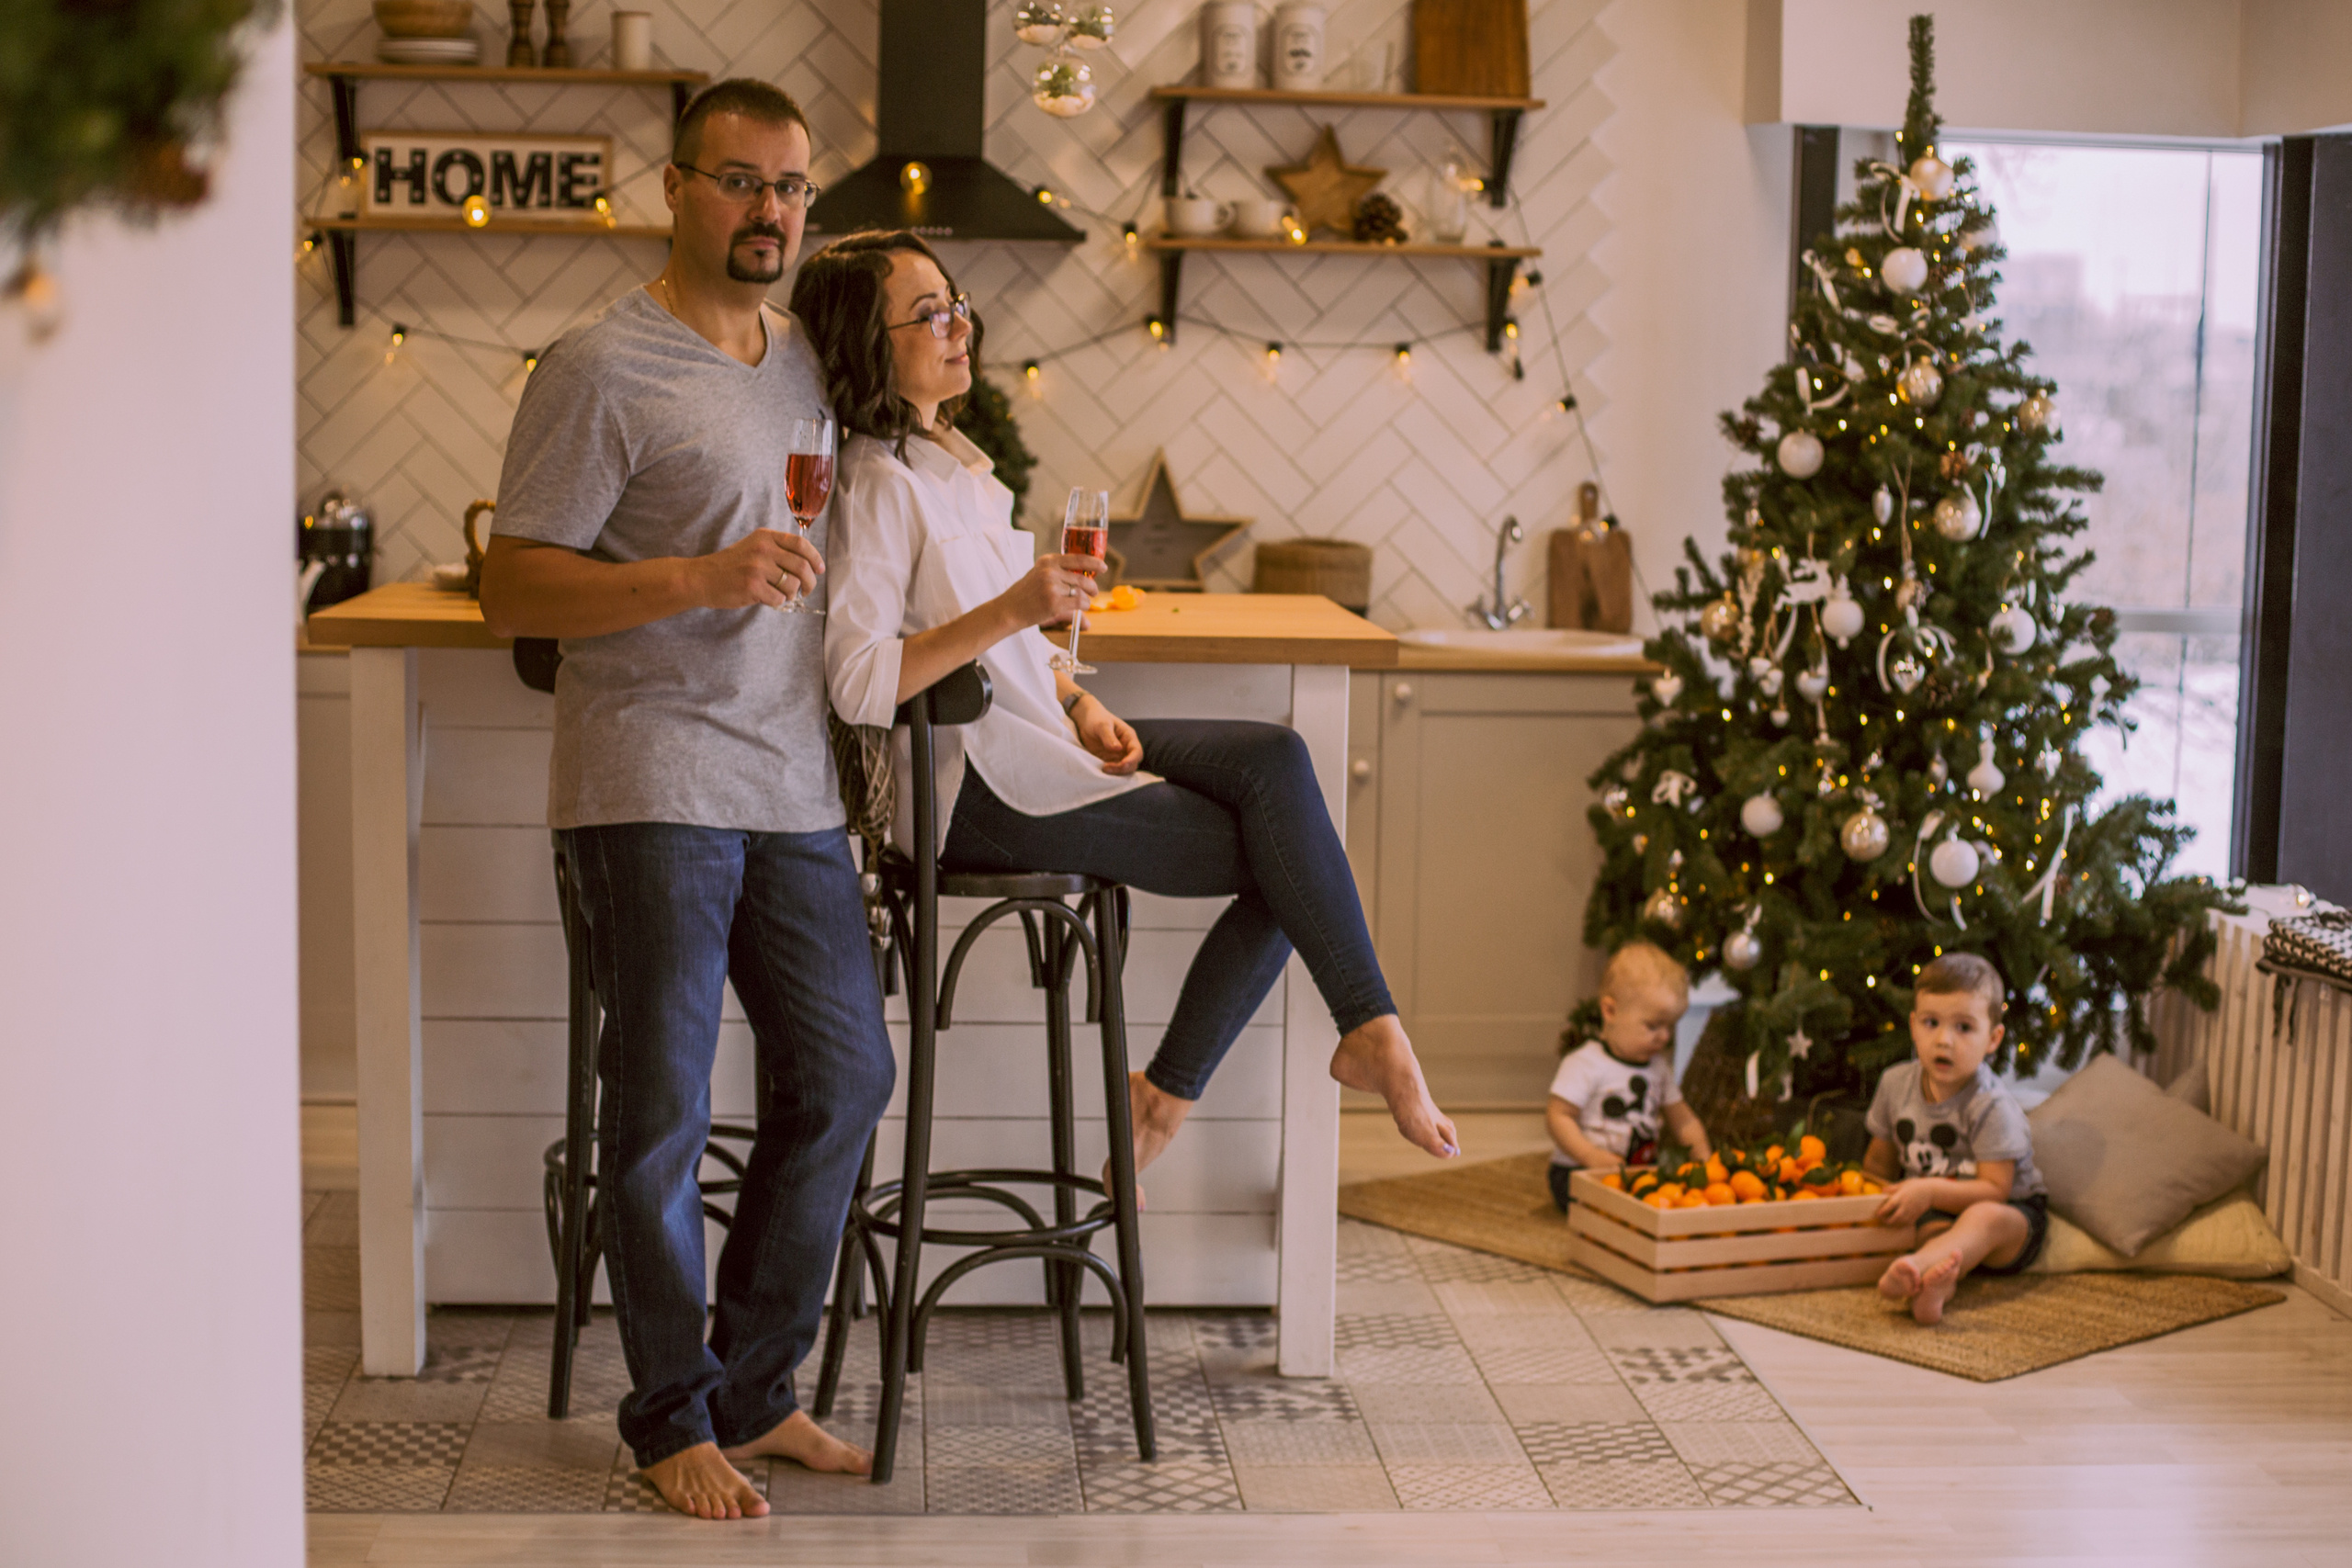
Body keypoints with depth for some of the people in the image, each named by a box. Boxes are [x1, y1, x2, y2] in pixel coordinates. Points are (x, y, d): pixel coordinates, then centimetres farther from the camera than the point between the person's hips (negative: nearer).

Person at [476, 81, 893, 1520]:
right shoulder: (602, 370, -8)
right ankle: (674, 1419, 15)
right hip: (654, 789, -7)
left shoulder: (809, 361, 14)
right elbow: (515, 591, -12)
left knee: (844, 1078, 9)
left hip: (795, 790, 7)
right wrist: (703, 578, -24)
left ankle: (757, 1389, 24)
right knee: (664, 1113, -1)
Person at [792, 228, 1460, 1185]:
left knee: (1274, 759, -11)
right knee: (1281, 856, -14)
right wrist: (1010, 610, -32)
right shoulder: (877, 484, -15)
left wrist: (1080, 707, 3)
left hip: (1039, 745, 9)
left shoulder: (951, 460, 15)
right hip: (977, 793, -9)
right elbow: (857, 687, -25)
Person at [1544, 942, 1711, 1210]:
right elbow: (1558, 1115, -14)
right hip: (1580, 1174, -7)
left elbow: (1681, 1118, 22)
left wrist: (1702, 1154, 3)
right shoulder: (1586, 1065, -11)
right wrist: (1591, 1156, -25)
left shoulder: (1659, 1070, 14)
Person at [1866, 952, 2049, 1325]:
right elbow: (1879, 1161, 13)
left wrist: (1931, 1191, -32)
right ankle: (1936, 1284, -66)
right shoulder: (1896, 1084, -1)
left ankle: (1916, 1267, -67)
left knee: (1984, 1217, -38)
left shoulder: (1990, 1106, -17)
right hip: (1937, 1213, 4)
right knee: (1934, 1230, -32)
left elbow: (1994, 1190, -21)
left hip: (2011, 1214, -4)